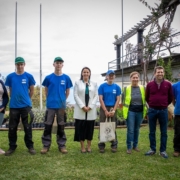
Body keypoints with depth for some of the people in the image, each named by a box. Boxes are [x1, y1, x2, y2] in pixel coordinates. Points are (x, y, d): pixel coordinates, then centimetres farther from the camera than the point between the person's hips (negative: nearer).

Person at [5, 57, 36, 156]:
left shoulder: (29, 76, -1)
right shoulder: (10, 76, 2)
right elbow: (10, 90, 12)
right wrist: (15, 99, 11)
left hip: (26, 106, -1)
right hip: (13, 106, 1)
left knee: (27, 127, 5)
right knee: (12, 128, 8)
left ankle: (30, 146, 15)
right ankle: (12, 147, 21)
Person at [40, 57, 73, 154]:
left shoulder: (66, 78, 0)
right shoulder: (48, 77, -1)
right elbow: (46, 91, 10)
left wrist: (62, 100, 8)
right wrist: (50, 99, 8)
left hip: (61, 105, 1)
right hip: (50, 105, 0)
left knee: (61, 126, 9)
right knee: (48, 126, 4)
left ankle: (62, 145, 19)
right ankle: (46, 145, 16)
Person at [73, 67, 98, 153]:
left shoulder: (94, 84, 11)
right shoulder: (77, 83, 7)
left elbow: (96, 96, 4)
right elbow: (75, 95, -2)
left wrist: (90, 106, -10)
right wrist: (82, 106, -13)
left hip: (91, 109, 1)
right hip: (80, 109, -1)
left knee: (90, 127, 4)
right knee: (81, 127, 0)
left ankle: (89, 146, 16)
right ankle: (82, 146, 10)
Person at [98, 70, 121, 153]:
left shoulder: (117, 87, 3)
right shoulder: (102, 86, -2)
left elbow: (118, 99, 1)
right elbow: (101, 99, -6)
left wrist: (113, 110, -9)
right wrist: (106, 111, -11)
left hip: (113, 108, 1)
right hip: (103, 108, -1)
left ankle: (114, 145, 17)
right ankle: (101, 145, 12)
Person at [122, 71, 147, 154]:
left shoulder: (142, 88, 3)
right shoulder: (126, 88, -3)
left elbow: (145, 99, 10)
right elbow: (123, 100, 1)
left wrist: (145, 110, 7)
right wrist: (124, 111, -2)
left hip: (140, 112, 3)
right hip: (130, 111, -3)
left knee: (136, 130, 14)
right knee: (130, 130, -2)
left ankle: (135, 145, 28)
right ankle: (129, 147, 11)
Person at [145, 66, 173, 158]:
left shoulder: (168, 84, -1)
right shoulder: (150, 84, 0)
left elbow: (170, 97, 10)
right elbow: (146, 97, 13)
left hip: (163, 111, 0)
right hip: (152, 110, 1)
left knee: (164, 132, 6)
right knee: (152, 132, 9)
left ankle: (163, 150, 16)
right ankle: (152, 149, 21)